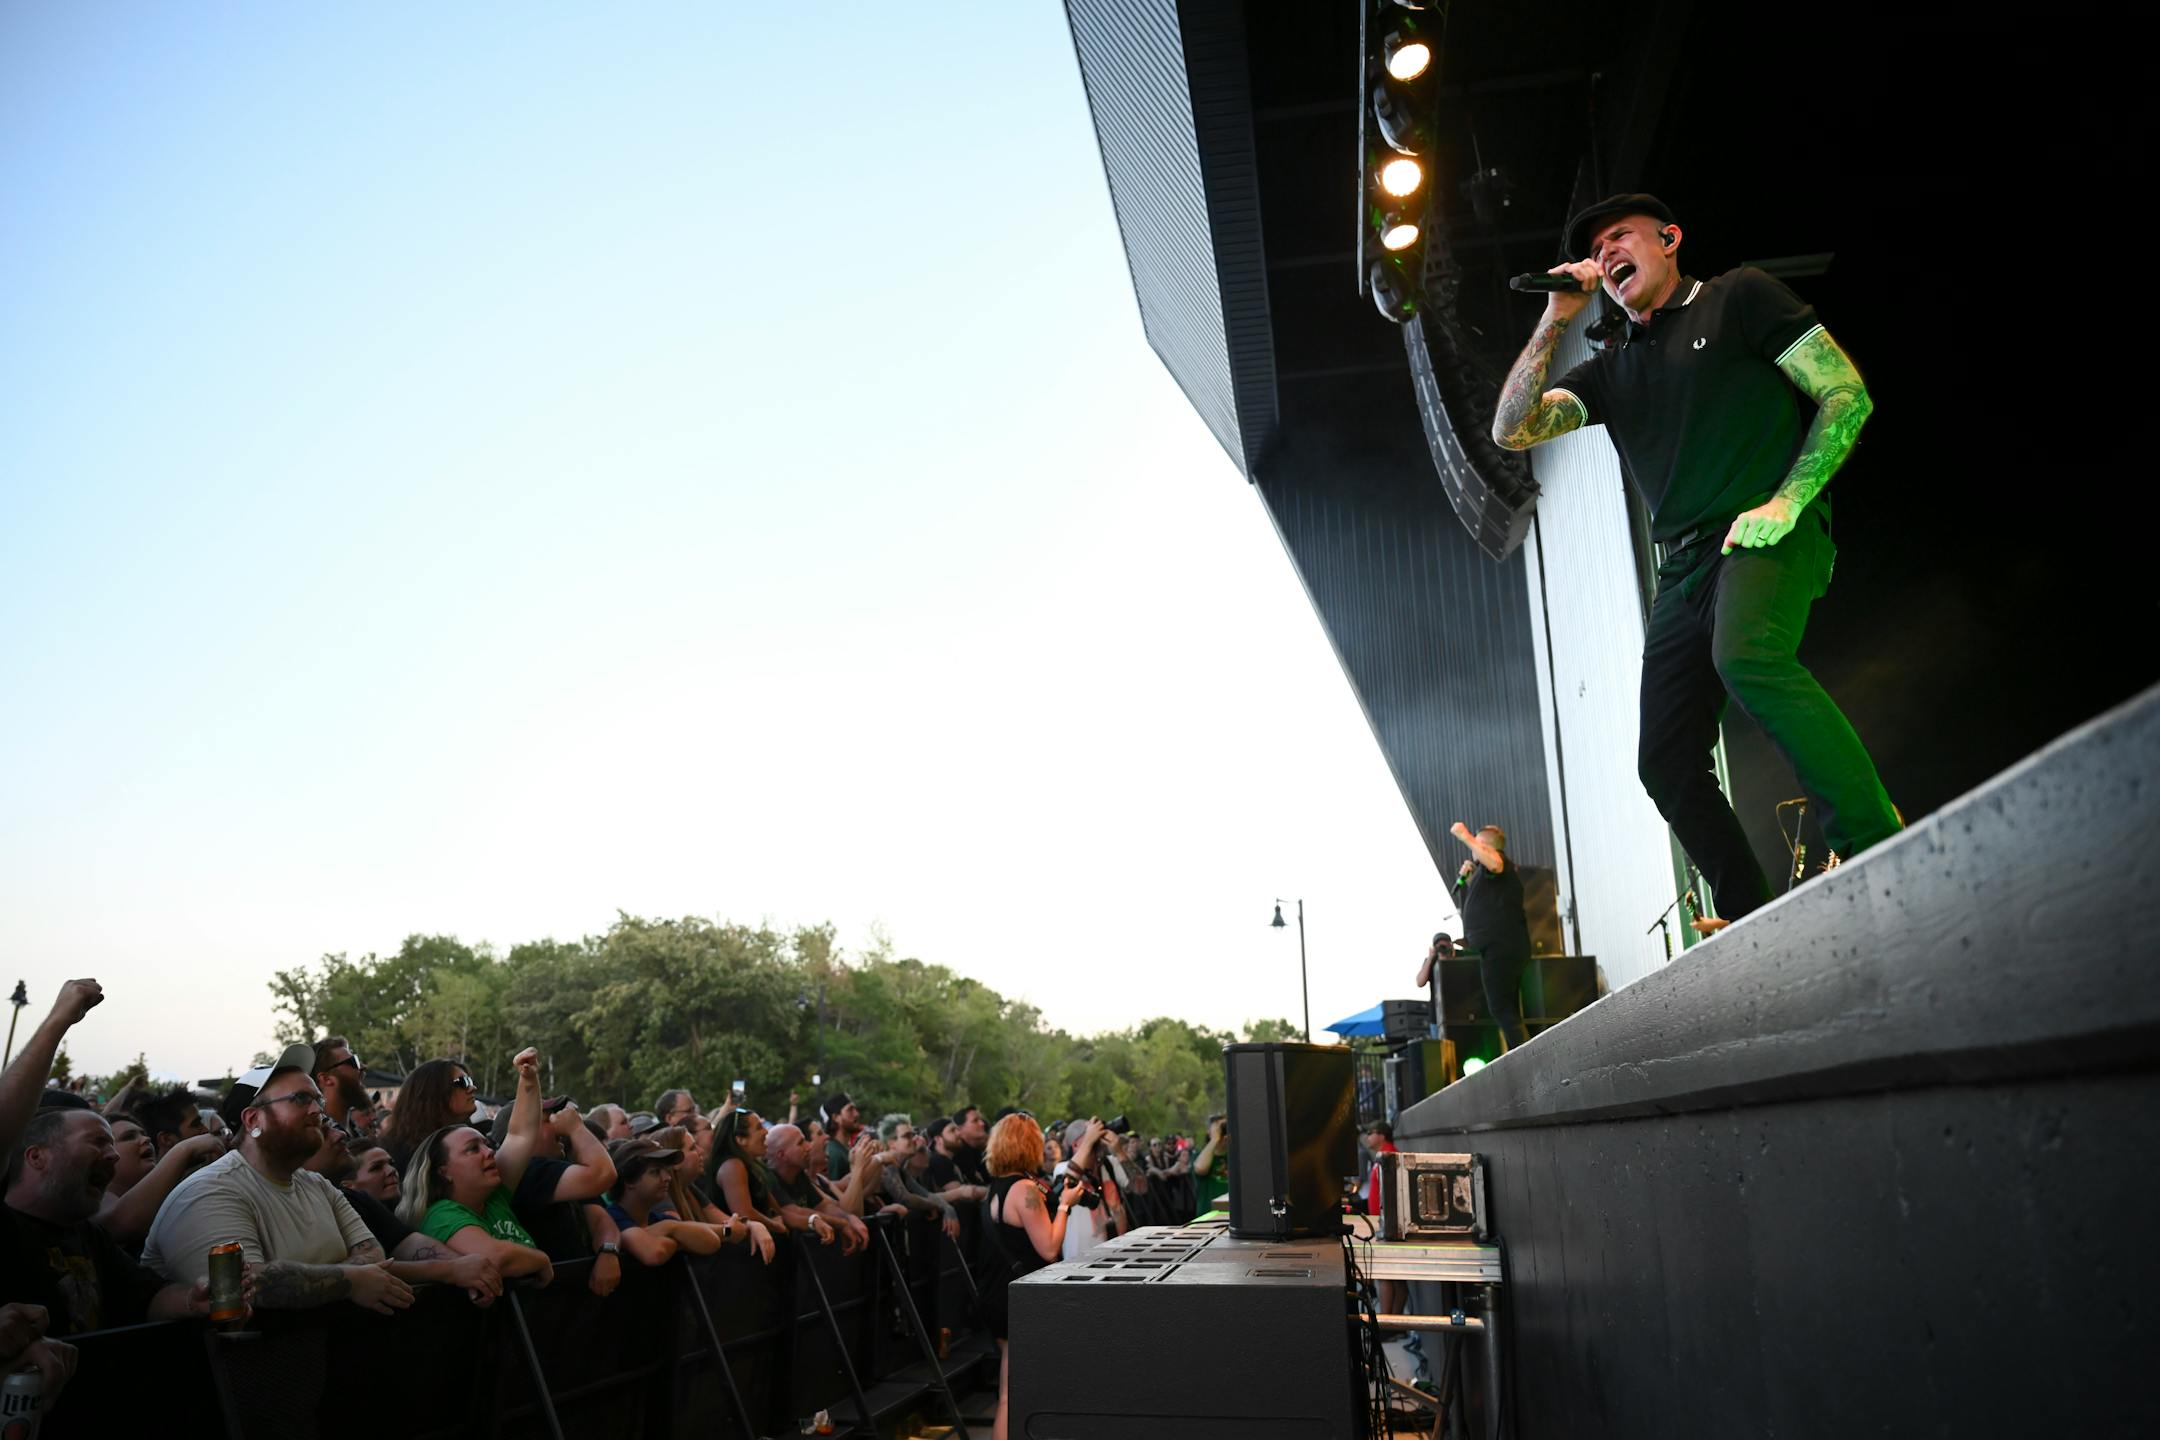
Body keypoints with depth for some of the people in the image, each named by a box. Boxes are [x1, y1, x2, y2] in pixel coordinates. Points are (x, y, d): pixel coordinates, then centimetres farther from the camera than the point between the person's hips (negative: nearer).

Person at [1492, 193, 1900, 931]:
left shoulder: (1737, 297, 10)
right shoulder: (1610, 370, 24)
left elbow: (1847, 395, 2)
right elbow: (1512, 430, 10)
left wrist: (1787, 503, -11)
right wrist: (1556, 319, 7)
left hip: (1767, 536, -6)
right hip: (1685, 567, 6)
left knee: (1747, 656, -37)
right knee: (1666, 761, -4)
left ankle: (1880, 852, -28)